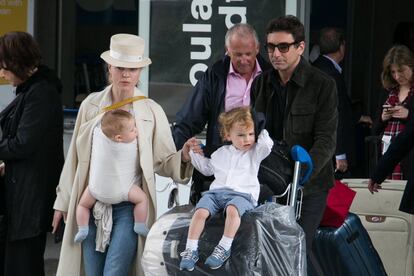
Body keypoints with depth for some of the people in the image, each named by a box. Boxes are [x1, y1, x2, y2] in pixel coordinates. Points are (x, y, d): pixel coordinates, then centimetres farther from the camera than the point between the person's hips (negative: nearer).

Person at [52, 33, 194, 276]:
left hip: (129, 206, -3)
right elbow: (75, 156, 10)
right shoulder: (91, 105, 5)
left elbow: (163, 161, 0)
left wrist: (184, 156, -21)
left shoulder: (151, 111, 0)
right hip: (91, 203, 3)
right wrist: (63, 201, 11)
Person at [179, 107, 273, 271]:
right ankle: (191, 250, -23)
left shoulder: (255, 152, 15)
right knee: (200, 212, -25)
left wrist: (261, 130, 11)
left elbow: (266, 145, -6)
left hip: (242, 194, -4)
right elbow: (208, 168, 37)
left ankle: (224, 248, -38)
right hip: (216, 191, 4)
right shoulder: (221, 153, 25)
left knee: (232, 209, -39)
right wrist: (194, 153, 31)